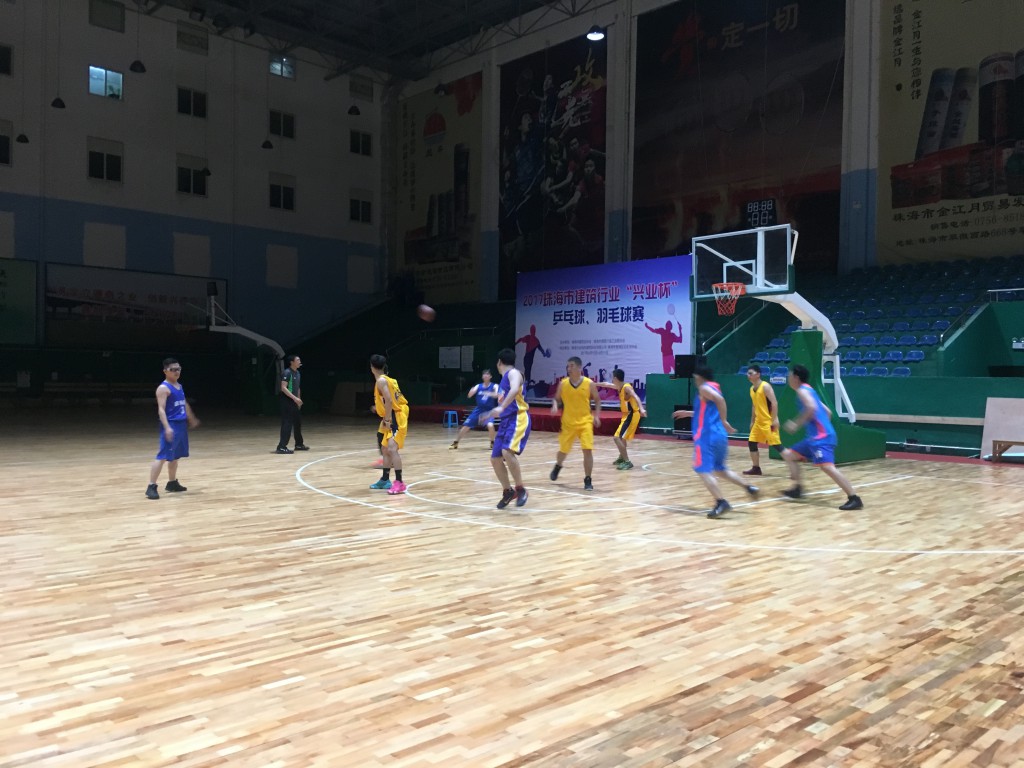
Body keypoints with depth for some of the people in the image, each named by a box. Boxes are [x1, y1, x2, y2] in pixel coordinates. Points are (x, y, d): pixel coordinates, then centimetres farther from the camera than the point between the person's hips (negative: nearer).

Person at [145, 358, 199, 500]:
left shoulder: (179, 386, 14)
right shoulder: (163, 388, -12)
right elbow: (161, 409, -20)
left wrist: (192, 419, 33)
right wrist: (167, 427, -30)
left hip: (181, 424, 9)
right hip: (171, 425, -9)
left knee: (175, 456, 17)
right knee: (163, 456, -12)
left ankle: (172, 483, 28)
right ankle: (151, 487, -10)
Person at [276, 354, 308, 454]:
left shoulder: (298, 373, 13)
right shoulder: (287, 372, -14)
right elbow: (283, 388, -22)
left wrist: (299, 399, 18)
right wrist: (295, 398, -26)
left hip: (295, 402, 9)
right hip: (287, 401, -9)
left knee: (298, 423, 15)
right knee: (287, 424, -11)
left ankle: (299, 444, 27)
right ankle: (282, 447, -9)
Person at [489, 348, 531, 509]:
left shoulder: (513, 373, -6)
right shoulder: (504, 379, 22)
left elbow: (515, 390, -27)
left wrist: (501, 408, -38)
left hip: (518, 418, -10)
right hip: (506, 420, 10)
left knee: (507, 452, -28)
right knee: (495, 459, 6)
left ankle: (521, 489, -16)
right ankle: (508, 492, 22)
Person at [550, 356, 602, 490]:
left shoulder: (589, 384, -6)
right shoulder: (563, 384, -3)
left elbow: (597, 400, 6)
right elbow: (556, 399, 7)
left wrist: (596, 415, -6)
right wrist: (555, 406, -15)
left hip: (585, 422, -1)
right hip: (568, 423, 2)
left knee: (587, 450, -13)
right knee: (563, 450, 14)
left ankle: (588, 480, -1)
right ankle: (557, 466, 48)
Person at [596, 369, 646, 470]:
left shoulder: (626, 387, -18)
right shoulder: (619, 387, 10)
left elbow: (636, 397, -34)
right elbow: (607, 384, 28)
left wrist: (641, 409, -50)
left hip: (631, 415, -10)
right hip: (628, 415, 10)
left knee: (617, 438, -15)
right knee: (621, 437, 28)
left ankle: (627, 462, -15)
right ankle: (621, 458, 46)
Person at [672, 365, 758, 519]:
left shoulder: (704, 388, -5)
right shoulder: (714, 388, 22)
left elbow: (720, 400, -24)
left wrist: (724, 421, -24)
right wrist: (688, 413, 37)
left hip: (707, 435, -9)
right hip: (720, 435, 9)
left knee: (703, 470, -9)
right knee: (719, 469, 21)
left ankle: (721, 502, -19)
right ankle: (749, 487, 13)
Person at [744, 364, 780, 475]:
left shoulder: (765, 386, -14)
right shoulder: (752, 389, 12)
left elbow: (774, 403, -19)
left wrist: (775, 419, -25)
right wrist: (752, 422, 21)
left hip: (769, 421, -9)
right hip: (758, 421, 9)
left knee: (776, 444, -10)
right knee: (751, 443, 7)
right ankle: (756, 468, 16)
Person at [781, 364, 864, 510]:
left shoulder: (802, 390, -6)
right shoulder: (808, 390, 23)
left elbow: (812, 408, -25)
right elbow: (828, 412, 26)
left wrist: (797, 423, -17)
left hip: (821, 437, -11)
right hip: (816, 436, 11)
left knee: (827, 466, -23)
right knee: (788, 455, 19)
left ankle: (854, 499, -25)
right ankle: (797, 489, 17)